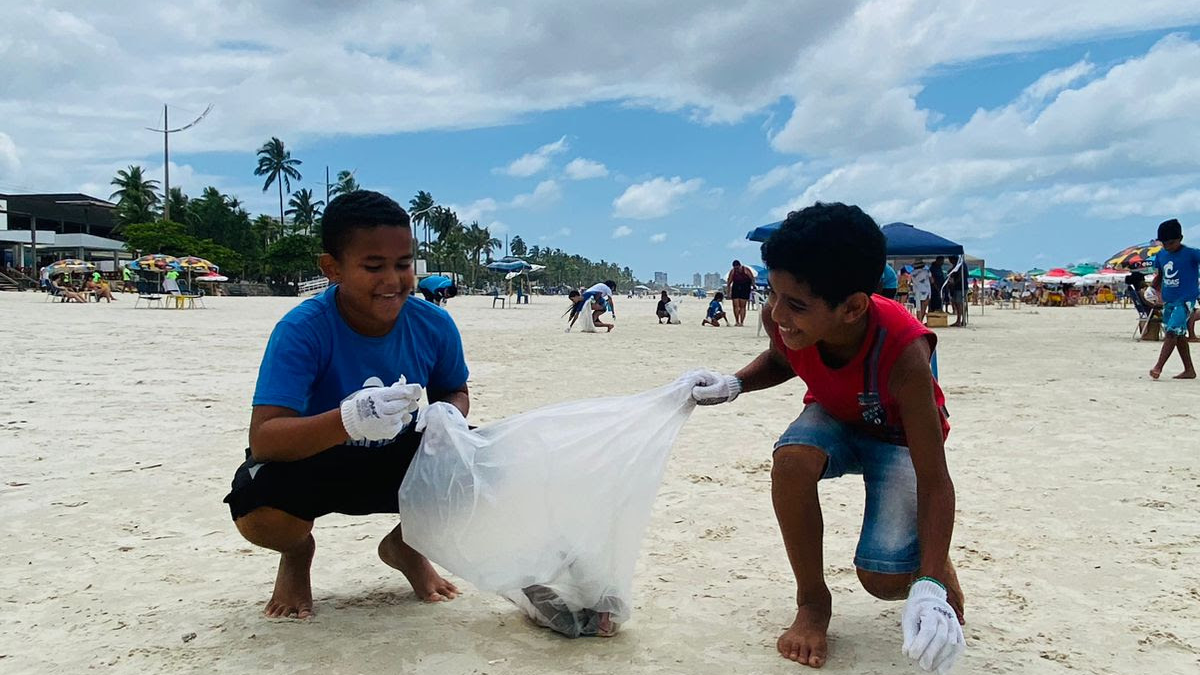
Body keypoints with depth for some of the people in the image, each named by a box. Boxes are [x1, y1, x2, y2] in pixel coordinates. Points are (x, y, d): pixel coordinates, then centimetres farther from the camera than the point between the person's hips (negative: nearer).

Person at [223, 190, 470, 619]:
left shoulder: (433, 325, -15)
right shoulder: (303, 329, -27)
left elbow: (454, 392, 4)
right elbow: (262, 439, -35)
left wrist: (449, 416, -22)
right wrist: (348, 422, -54)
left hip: (398, 463, 3)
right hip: (314, 465, -3)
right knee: (258, 511, -34)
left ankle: (407, 543, 14)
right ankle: (297, 551, 9)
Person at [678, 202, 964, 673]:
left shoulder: (902, 351, -41)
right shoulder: (781, 318, -27)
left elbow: (935, 481, -34)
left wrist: (931, 586, -42)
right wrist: (733, 384, -19)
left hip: (898, 436, -3)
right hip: (833, 418, 3)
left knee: (885, 579, -22)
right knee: (791, 459, -35)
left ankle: (937, 563, 17)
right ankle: (812, 602, -11)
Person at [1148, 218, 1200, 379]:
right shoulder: (1160, 255, 7)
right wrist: (1154, 285, 5)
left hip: (1185, 300, -7)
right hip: (1168, 301, 7)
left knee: (1172, 332, -17)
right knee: (1179, 335, 12)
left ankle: (1158, 366, -18)